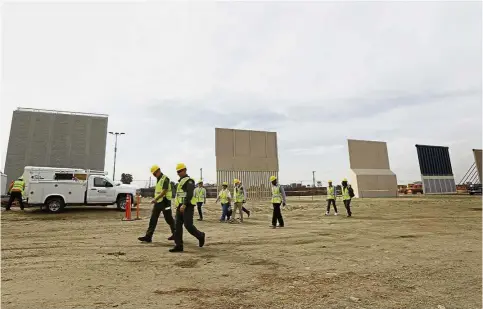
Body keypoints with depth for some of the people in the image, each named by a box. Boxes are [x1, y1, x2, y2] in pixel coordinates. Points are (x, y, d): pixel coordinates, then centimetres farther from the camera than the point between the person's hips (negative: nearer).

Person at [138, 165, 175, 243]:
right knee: (153, 219, 2)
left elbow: (164, 191, -22)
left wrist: (155, 199, -27)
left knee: (169, 219, 4)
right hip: (158, 202, 9)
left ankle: (175, 234, 20)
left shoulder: (165, 179, -14)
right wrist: (155, 199, 21)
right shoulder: (158, 179, 15)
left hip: (165, 202, -9)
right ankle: (148, 237, 3)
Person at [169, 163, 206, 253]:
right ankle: (178, 246, 0)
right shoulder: (181, 181, 21)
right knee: (178, 225, 0)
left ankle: (200, 236, 14)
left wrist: (184, 205, -29)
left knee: (188, 225, -10)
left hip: (187, 207, -9)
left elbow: (190, 194, -21)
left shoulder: (189, 181, -9)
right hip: (181, 207, 9)